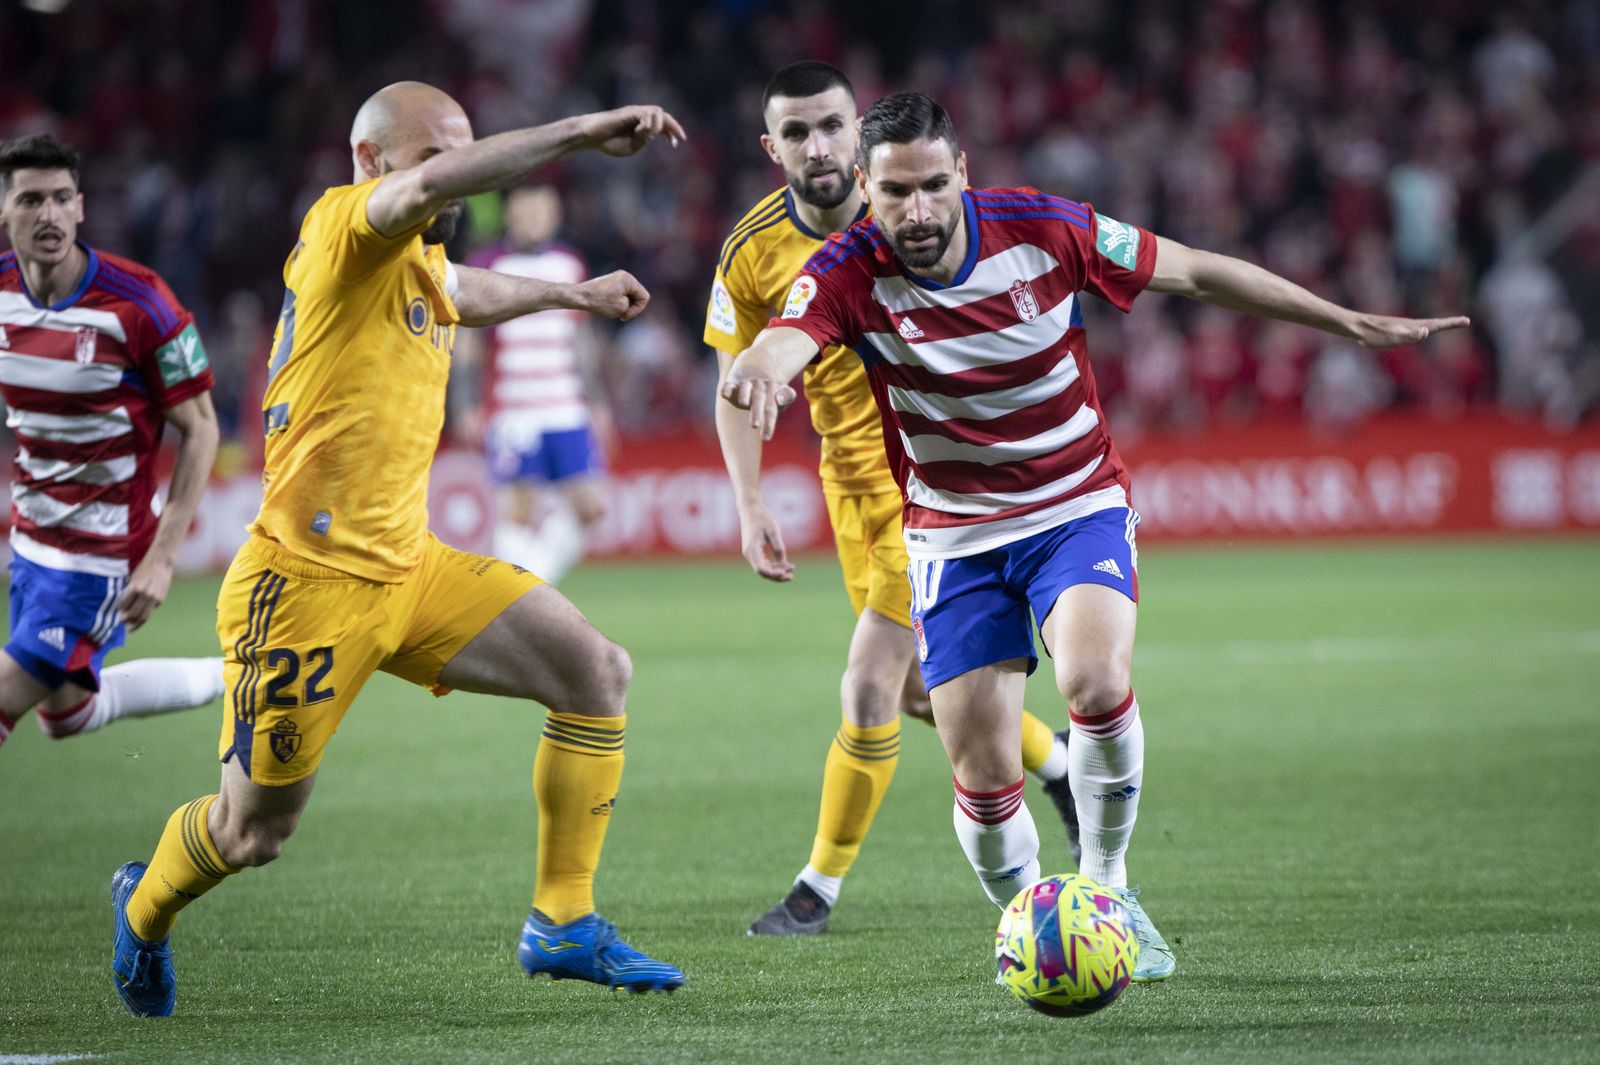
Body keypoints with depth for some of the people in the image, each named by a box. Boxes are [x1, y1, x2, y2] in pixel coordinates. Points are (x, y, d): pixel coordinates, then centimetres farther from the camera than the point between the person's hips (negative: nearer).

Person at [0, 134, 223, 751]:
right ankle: (229, 679, 38)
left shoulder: (138, 303, -21)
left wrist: (162, 558, -20)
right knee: (65, 714, 21)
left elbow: (200, 429, -14)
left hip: (102, 550, -7)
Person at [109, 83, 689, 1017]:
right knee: (255, 833, 3)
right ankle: (145, 912, 36)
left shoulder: (419, 261, 14)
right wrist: (581, 132, -39)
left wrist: (569, 294, 51)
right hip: (309, 579, -8)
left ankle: (564, 924, 0)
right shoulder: (343, 229, -12)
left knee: (599, 672, -7)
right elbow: (427, 190, -36)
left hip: (409, 567, 8)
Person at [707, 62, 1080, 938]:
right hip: (852, 480, 5)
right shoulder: (754, 252, -8)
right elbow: (739, 383, 4)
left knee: (870, 688, -12)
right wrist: (751, 508, -4)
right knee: (921, 689, 16)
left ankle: (820, 887, 1)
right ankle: (1059, 765, 43)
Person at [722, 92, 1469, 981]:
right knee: (984, 781, -5)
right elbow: (780, 347, -37)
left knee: (1095, 680, -29)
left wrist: (1354, 324, 0)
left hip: (1079, 507, -1)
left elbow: (1195, 272, -3)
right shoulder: (851, 274, -17)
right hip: (956, 535, 1)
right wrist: (760, 373, -64)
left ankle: (1104, 886, -6)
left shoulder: (1041, 229, -15)